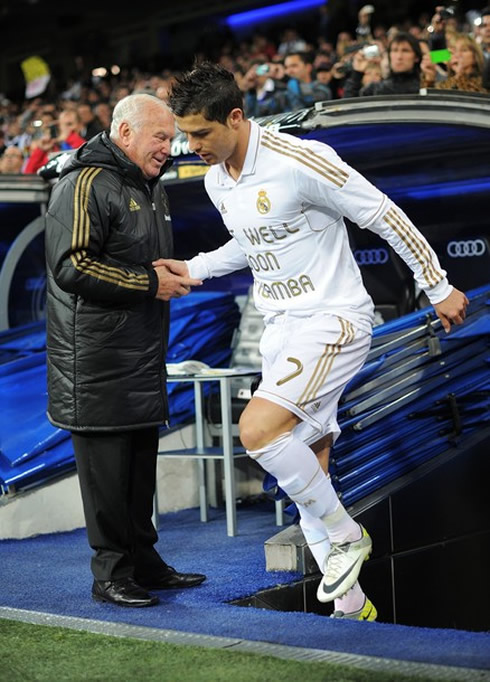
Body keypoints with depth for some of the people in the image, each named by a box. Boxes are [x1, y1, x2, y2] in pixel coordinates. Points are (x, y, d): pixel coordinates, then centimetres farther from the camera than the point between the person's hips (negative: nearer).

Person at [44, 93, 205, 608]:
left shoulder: (150, 188, 19)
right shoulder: (86, 185, -13)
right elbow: (71, 265, -21)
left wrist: (172, 274, 9)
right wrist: (150, 284, -18)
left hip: (143, 356, 10)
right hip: (97, 359, -9)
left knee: (142, 462, 14)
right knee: (107, 464, -4)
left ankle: (143, 561, 24)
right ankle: (110, 573, 4)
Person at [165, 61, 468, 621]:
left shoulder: (300, 161, -20)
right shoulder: (215, 180, 6)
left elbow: (385, 216, -13)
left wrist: (439, 288, -7)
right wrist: (193, 269, 9)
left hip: (334, 322, -8)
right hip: (281, 332, 8)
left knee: (257, 428, -25)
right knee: (306, 473, 7)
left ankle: (345, 533, -3)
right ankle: (350, 606, 18)